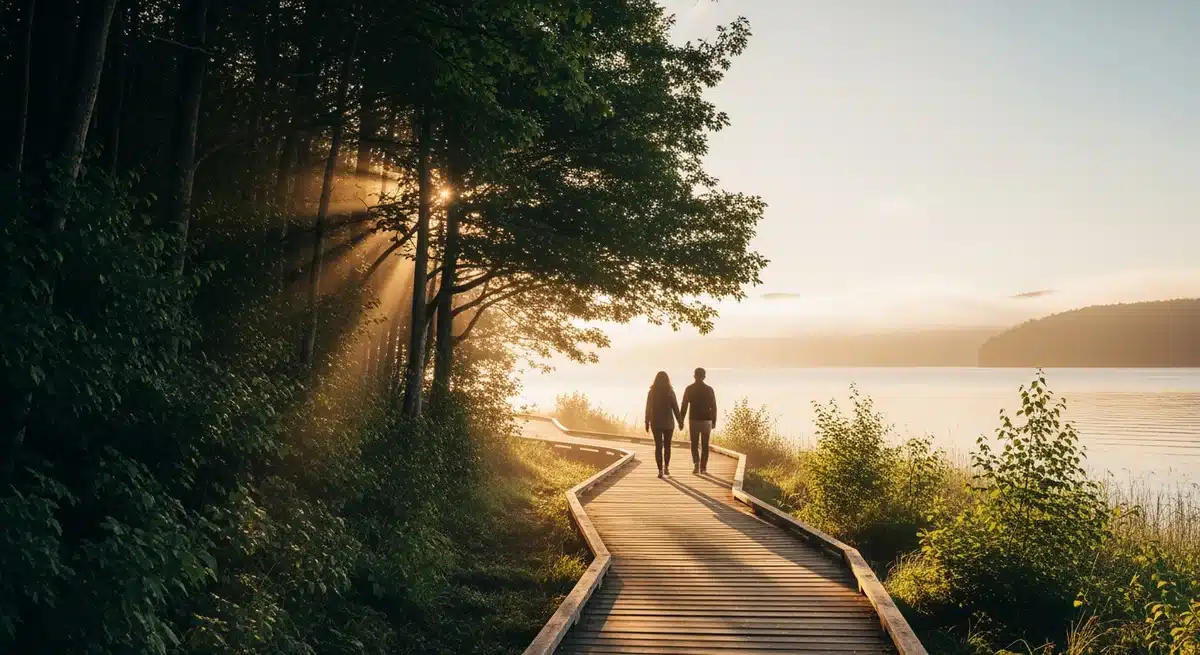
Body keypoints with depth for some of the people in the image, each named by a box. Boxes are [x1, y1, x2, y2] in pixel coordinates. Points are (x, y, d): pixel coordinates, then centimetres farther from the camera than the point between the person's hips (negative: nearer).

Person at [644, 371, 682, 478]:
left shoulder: (652, 392, -3)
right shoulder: (670, 392, -6)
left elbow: (648, 408, -1)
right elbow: (675, 408, -6)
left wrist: (647, 422, 7)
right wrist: (680, 421, 1)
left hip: (656, 422, 0)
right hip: (668, 422, 0)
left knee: (658, 446, 3)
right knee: (667, 445, 17)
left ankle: (660, 470, -4)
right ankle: (666, 467, 18)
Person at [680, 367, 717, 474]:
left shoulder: (689, 389, -4)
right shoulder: (709, 389, -2)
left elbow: (684, 406, -5)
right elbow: (713, 407, 0)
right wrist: (714, 421, 10)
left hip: (694, 420, 0)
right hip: (706, 420, 1)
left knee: (694, 444, 10)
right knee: (705, 445, 11)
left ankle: (696, 463, -13)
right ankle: (703, 467, 12)